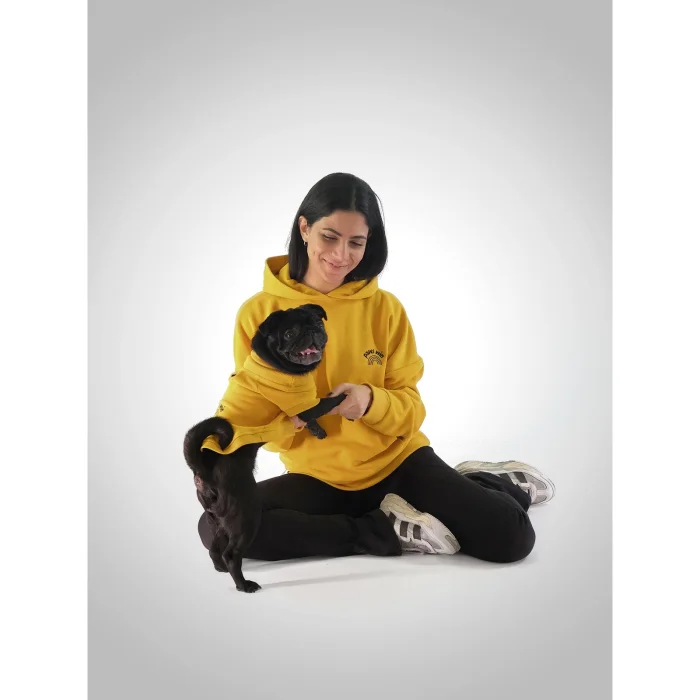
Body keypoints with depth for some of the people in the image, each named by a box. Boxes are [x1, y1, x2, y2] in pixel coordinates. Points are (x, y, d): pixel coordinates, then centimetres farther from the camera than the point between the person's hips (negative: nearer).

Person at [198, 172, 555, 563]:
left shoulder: (385, 308, -6)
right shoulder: (258, 313, -7)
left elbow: (410, 408, -3)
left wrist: (370, 401, -25)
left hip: (397, 460, -1)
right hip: (318, 477, 1)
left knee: (511, 537, -21)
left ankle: (487, 484, 16)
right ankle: (387, 530, -14)